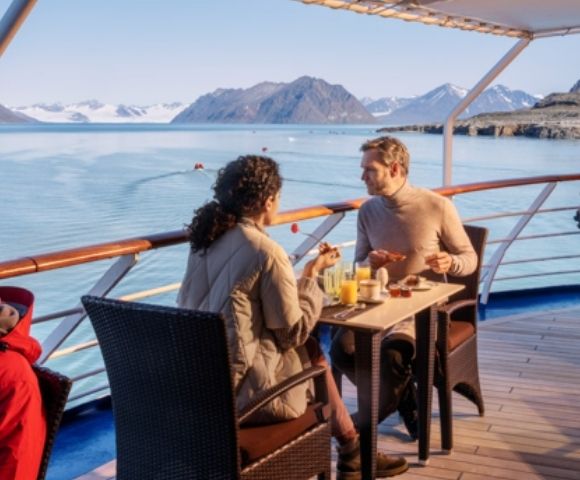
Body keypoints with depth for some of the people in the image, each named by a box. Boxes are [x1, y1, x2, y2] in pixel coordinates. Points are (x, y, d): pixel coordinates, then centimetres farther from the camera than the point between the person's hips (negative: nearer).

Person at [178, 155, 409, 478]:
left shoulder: (208, 239, 3)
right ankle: (352, 454, 37)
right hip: (243, 388, -7)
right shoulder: (266, 252, -19)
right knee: (311, 351, 17)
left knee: (309, 348, 19)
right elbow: (295, 332, -13)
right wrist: (312, 274, 0)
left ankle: (351, 451, 31)